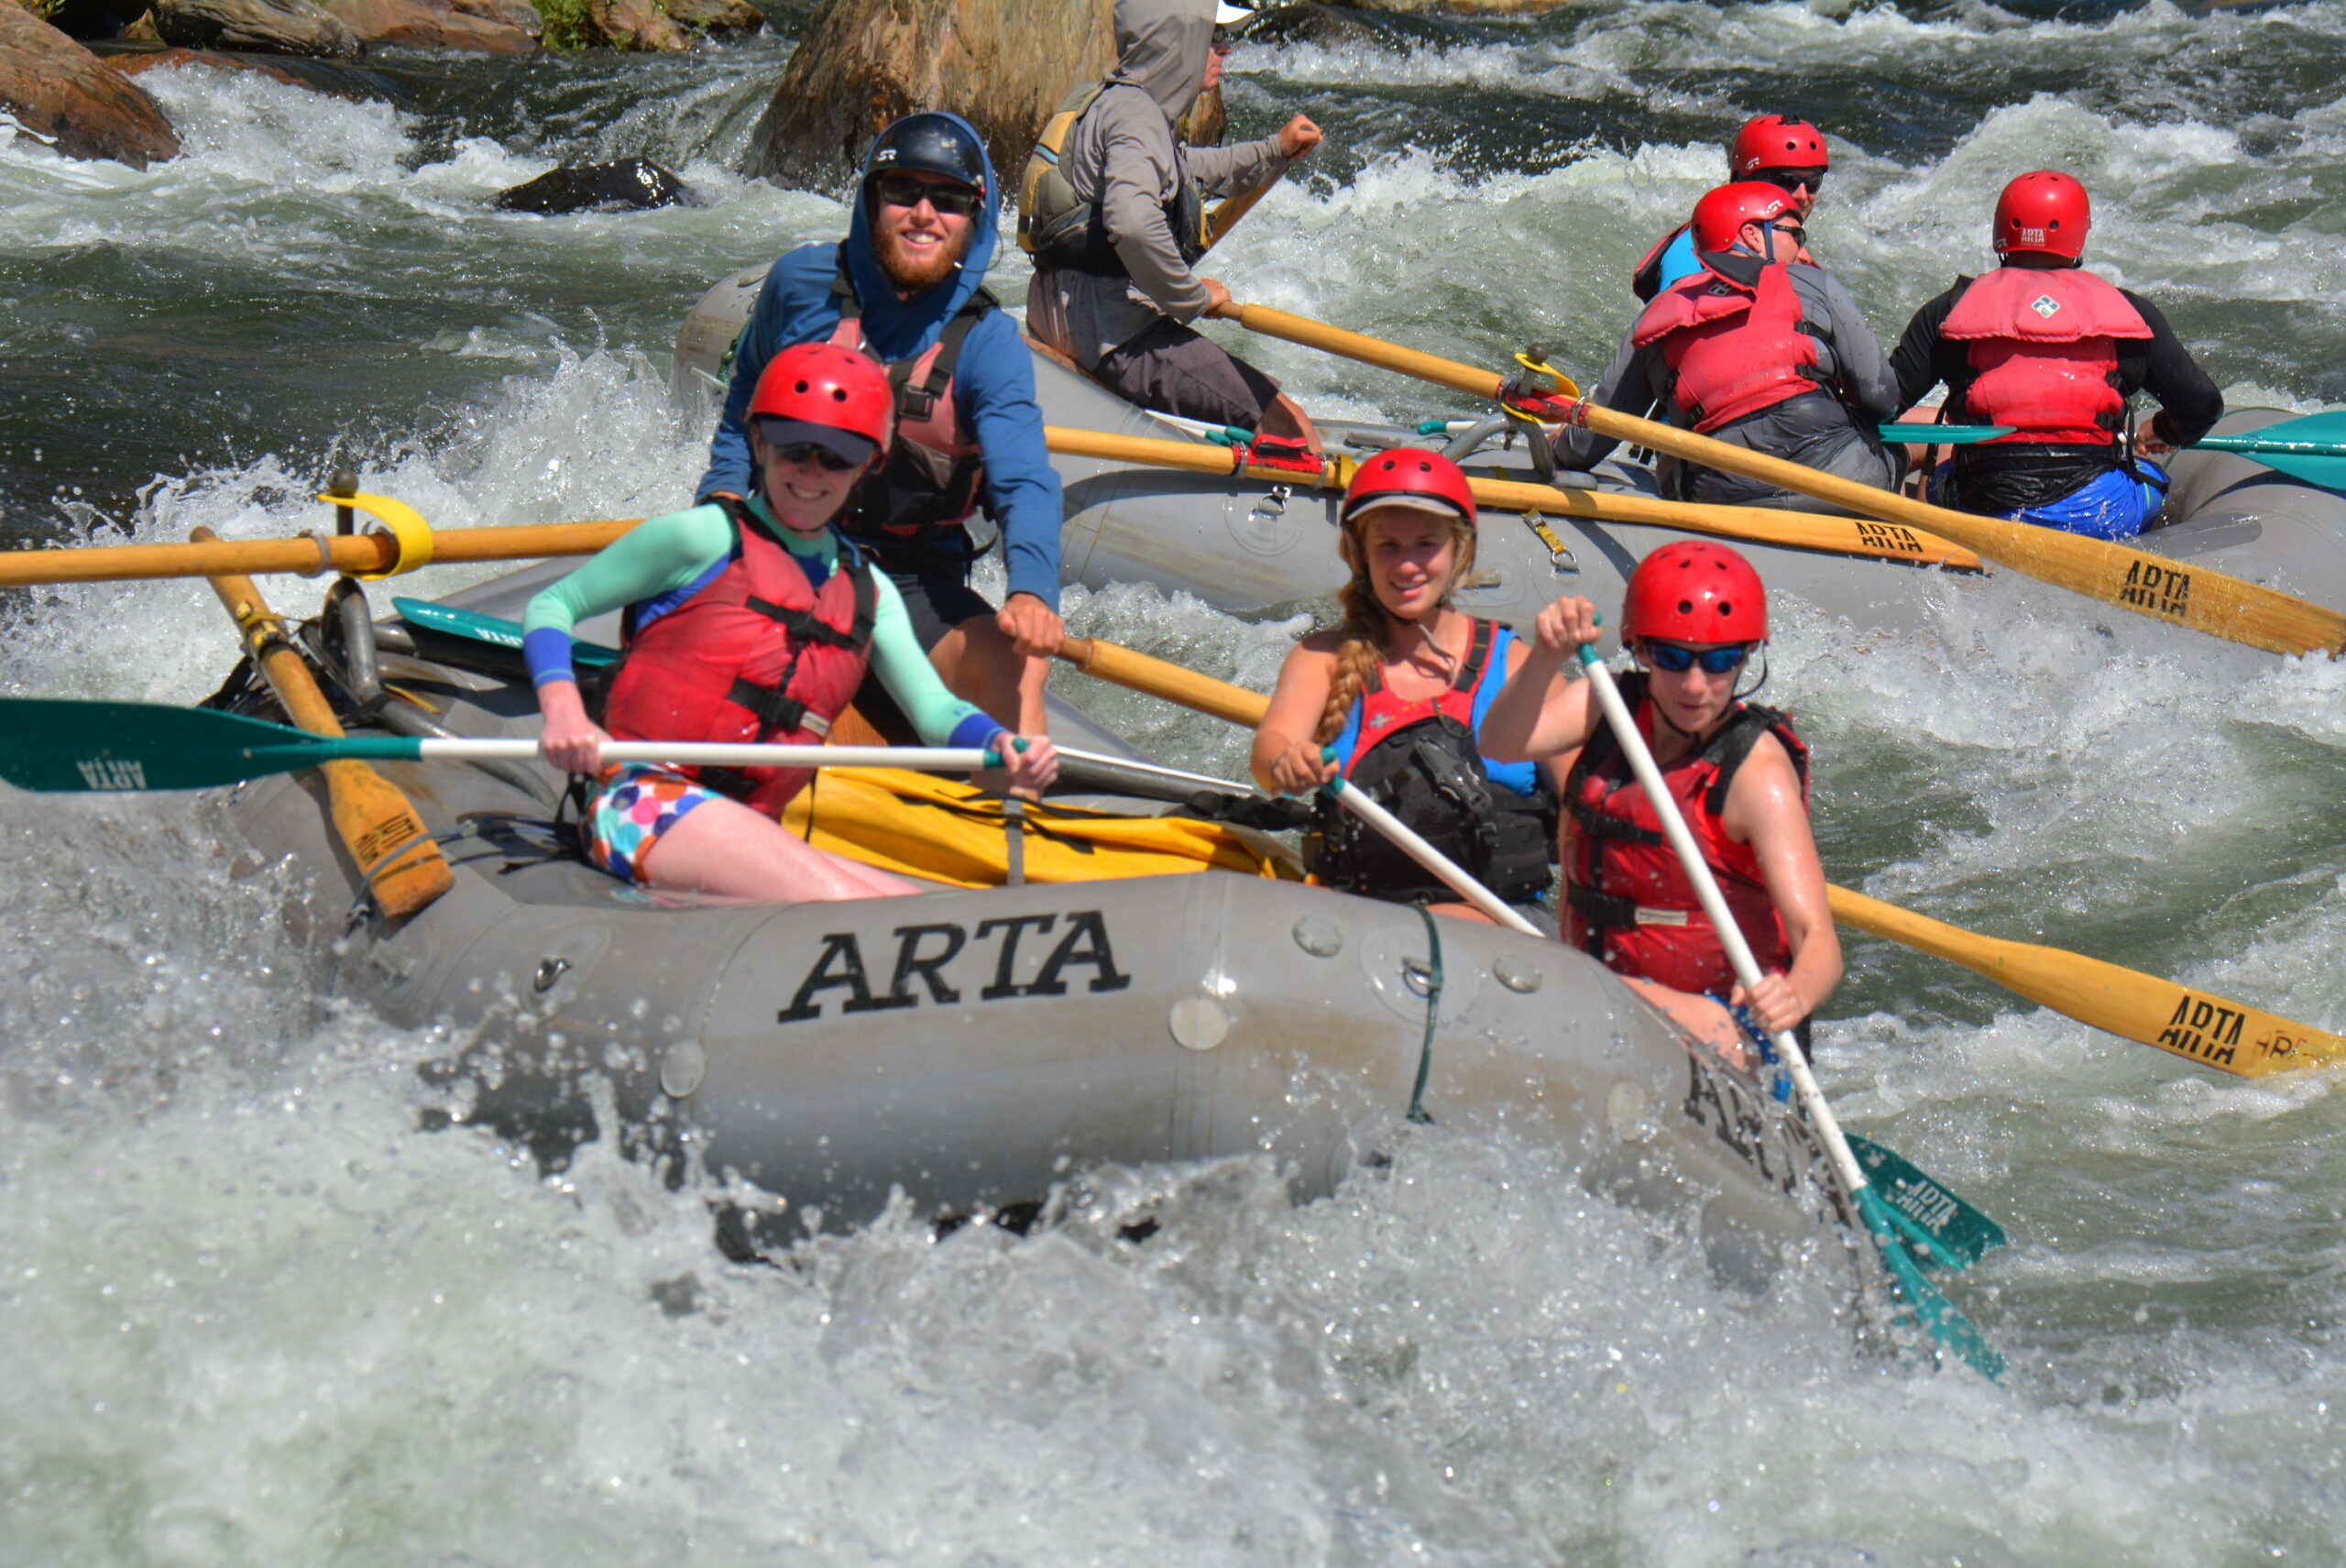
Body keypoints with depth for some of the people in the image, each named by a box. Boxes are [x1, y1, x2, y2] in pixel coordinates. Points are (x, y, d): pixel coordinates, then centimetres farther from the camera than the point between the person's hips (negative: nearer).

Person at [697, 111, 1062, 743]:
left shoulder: (987, 343, -7)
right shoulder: (801, 282, -1)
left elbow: (1024, 481, -22)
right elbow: (745, 401, 19)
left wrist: (1033, 589, -42)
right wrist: (723, 494, 2)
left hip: (914, 584, -1)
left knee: (1017, 661, -28)